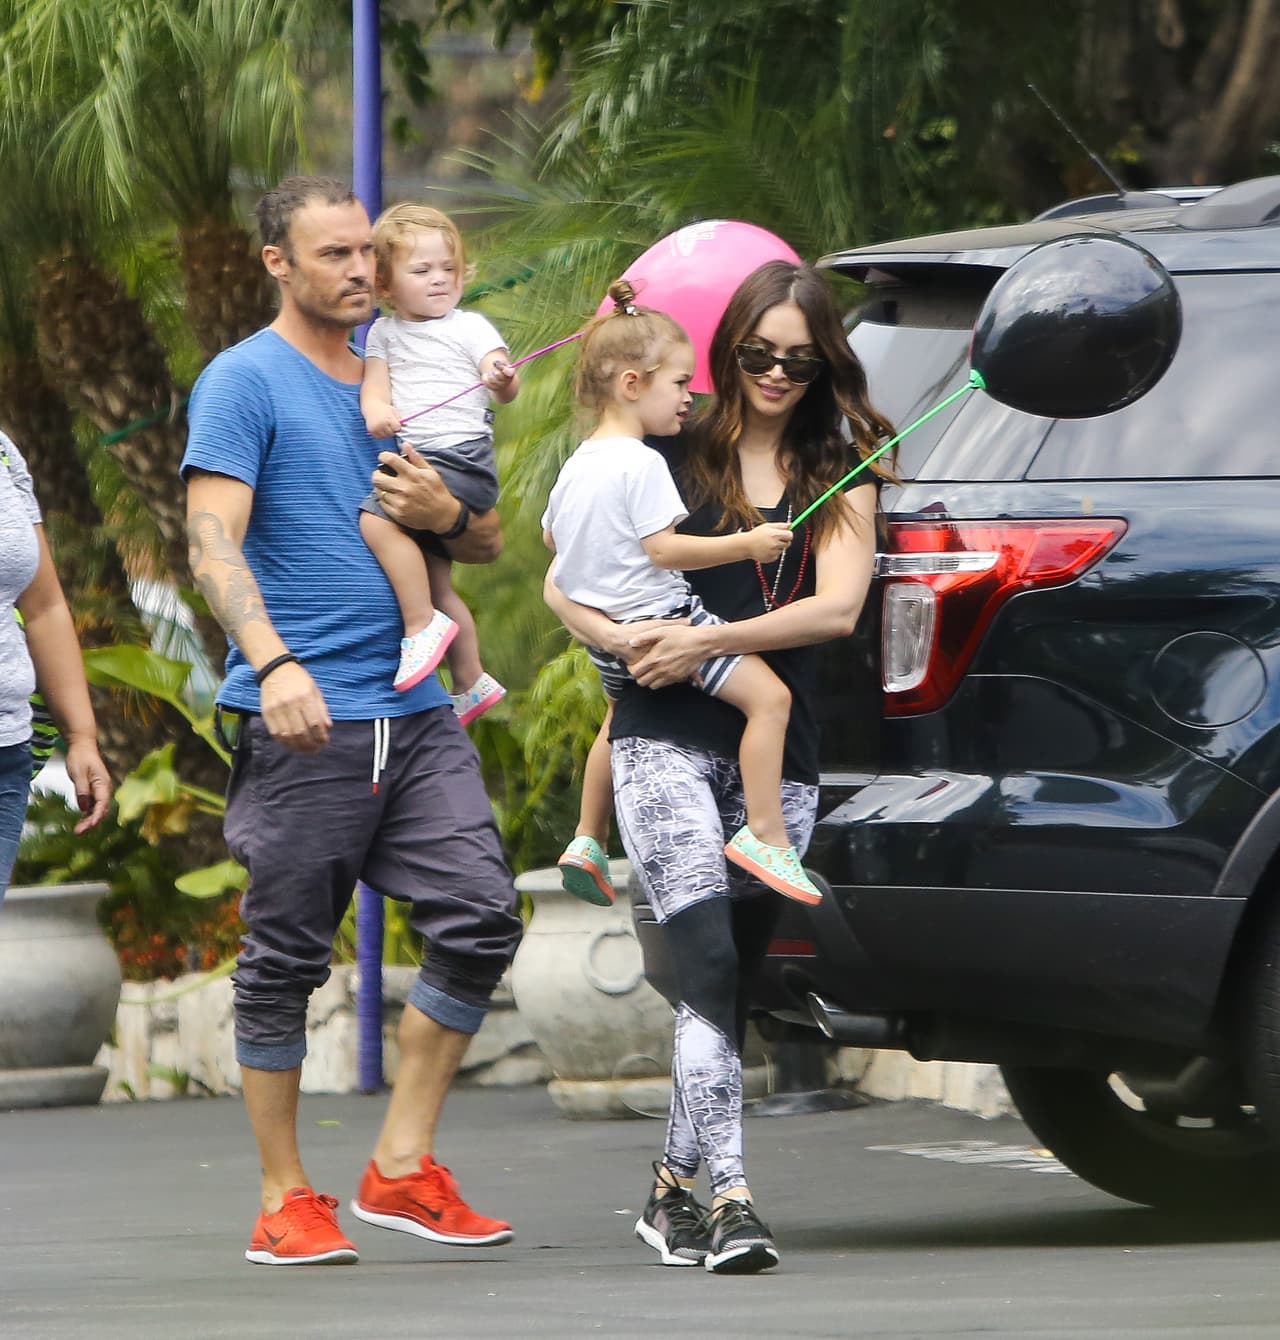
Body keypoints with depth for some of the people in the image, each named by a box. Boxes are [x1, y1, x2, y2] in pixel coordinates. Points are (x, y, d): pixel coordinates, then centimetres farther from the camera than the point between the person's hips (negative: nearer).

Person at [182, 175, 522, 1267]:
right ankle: (285, 1202, 8)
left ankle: (400, 1166, 6)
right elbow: (213, 544, -12)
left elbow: (491, 546, 22)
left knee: (480, 920, -4)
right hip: (303, 724, -6)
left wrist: (445, 511, -2)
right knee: (286, 960, -1)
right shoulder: (245, 381, -1)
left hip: (416, 712, 6)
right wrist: (273, 662, -28)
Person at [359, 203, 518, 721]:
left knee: (377, 518, -28)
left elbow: (507, 388, -9)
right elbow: (375, 383, 5)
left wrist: (502, 379, -33)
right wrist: (376, 410, -18)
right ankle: (471, 682, 24)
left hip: (460, 458, -7)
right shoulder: (384, 333, 15)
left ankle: (423, 624, -23)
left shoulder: (469, 327, 1)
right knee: (434, 580, 12)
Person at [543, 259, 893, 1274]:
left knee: (733, 982, 6)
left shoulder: (840, 477, 10)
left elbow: (837, 608, -6)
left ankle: (675, 1184, 21)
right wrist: (627, 642, -12)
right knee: (710, 968, -17)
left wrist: (707, 640, -15)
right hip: (665, 741, -2)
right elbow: (564, 585, 8)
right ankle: (729, 1197, -25)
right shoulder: (671, 457, 8)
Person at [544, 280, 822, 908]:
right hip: (657, 616, -10)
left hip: (606, 639, 10)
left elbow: (551, 536, 24)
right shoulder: (641, 464, -18)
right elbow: (663, 548, -24)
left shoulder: (575, 466, 9)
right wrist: (745, 545, -20)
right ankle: (764, 832, -21)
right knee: (769, 696, -13)